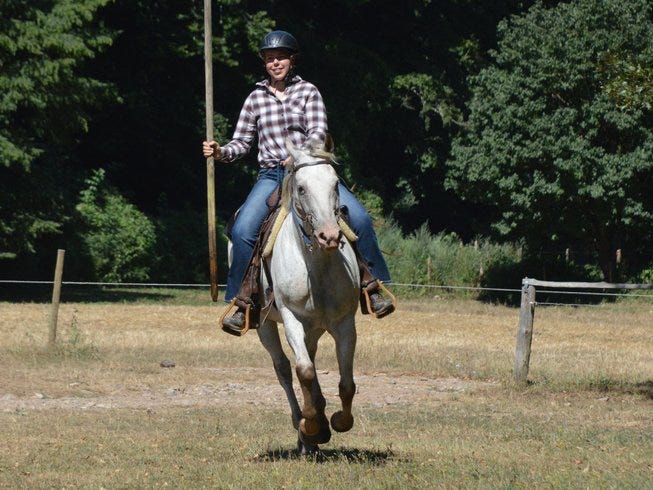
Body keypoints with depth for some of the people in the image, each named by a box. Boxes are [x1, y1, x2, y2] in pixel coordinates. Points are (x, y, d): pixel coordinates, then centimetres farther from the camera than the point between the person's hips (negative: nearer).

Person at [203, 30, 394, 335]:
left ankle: (374, 287, -6)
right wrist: (220, 152, -9)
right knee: (242, 230, -25)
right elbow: (242, 142, 12)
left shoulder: (308, 92, 6)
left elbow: (318, 133, -6)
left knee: (359, 217, -21)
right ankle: (240, 303, -12)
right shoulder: (256, 98, 10)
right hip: (271, 175, 0)